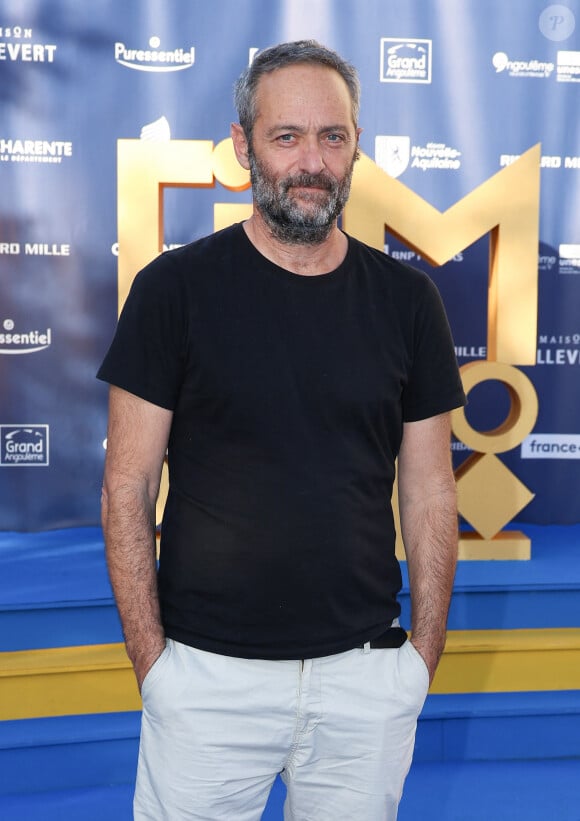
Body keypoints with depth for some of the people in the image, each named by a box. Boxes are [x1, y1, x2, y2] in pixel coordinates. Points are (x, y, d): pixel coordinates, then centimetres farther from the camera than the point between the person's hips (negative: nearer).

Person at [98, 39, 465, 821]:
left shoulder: (406, 299, 2)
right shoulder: (175, 287, -5)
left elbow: (429, 493, 6)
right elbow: (128, 489, -4)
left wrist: (425, 655, 3)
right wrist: (151, 660, -8)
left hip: (367, 671, 3)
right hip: (209, 669, -2)